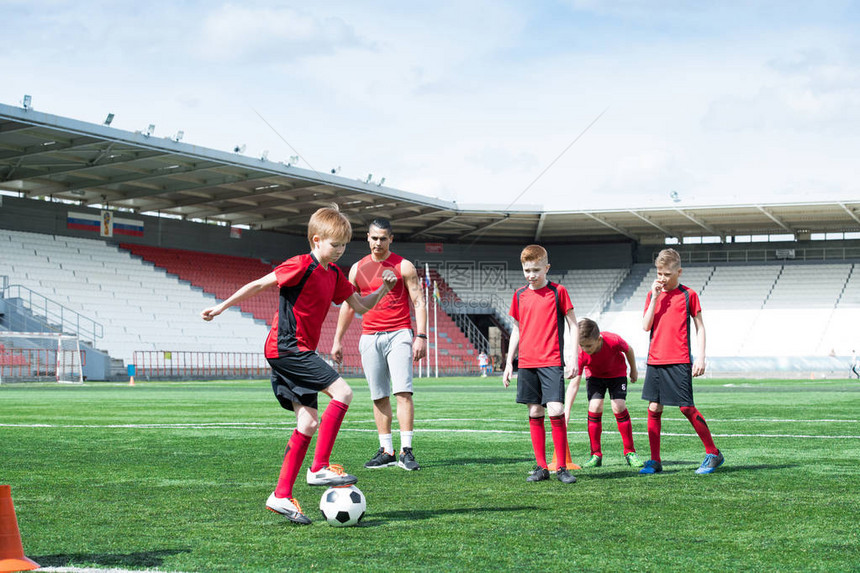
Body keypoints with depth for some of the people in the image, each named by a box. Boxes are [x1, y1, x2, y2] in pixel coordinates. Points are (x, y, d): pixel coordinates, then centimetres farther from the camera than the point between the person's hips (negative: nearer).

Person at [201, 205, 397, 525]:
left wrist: (383, 290, 3)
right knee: (342, 391, -17)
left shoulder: (334, 274, 14)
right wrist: (222, 307, -8)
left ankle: (282, 496, 6)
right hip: (286, 347, -9)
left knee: (309, 422, 4)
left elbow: (361, 306, 20)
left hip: (299, 352, 9)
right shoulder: (301, 265, -11)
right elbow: (259, 285, -9)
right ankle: (319, 468, -15)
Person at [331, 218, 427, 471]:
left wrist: (421, 337, -11)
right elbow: (348, 306, 18)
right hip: (370, 337, 3)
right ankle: (386, 451, 8)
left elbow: (418, 303, -1)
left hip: (399, 334, -3)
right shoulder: (358, 269, 11)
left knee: (403, 391, -14)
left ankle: (406, 451, -14)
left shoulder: (404, 267, 2)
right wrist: (337, 340, 15)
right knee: (379, 396, 3)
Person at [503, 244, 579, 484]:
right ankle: (541, 467, 11)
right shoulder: (520, 295, 11)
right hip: (526, 363, 4)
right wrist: (509, 363, 15)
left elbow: (573, 325, 3)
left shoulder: (558, 292, 0)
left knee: (555, 411, -13)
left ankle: (561, 468, -4)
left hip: (552, 363, -4)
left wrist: (574, 357, -5)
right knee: (534, 414, 5)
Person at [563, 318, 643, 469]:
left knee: (619, 407, -15)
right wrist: (567, 411, -36)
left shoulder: (613, 341, -37)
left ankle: (630, 452, -3)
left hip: (617, 373, -1)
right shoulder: (581, 354, -32)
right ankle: (596, 455, -3)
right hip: (594, 375, 1)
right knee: (594, 408, -14)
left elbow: (628, 350, -13)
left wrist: (633, 370, 4)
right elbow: (574, 383, -30)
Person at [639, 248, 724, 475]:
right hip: (655, 360, 4)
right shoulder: (652, 294, 11)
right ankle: (655, 461, 10)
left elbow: (700, 327, 3)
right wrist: (655, 297, -6)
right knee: (653, 408, 4)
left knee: (687, 408, -6)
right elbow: (646, 326, 1)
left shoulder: (688, 295, 0)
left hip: (679, 362, -4)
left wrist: (700, 358, -5)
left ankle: (713, 454, 7)